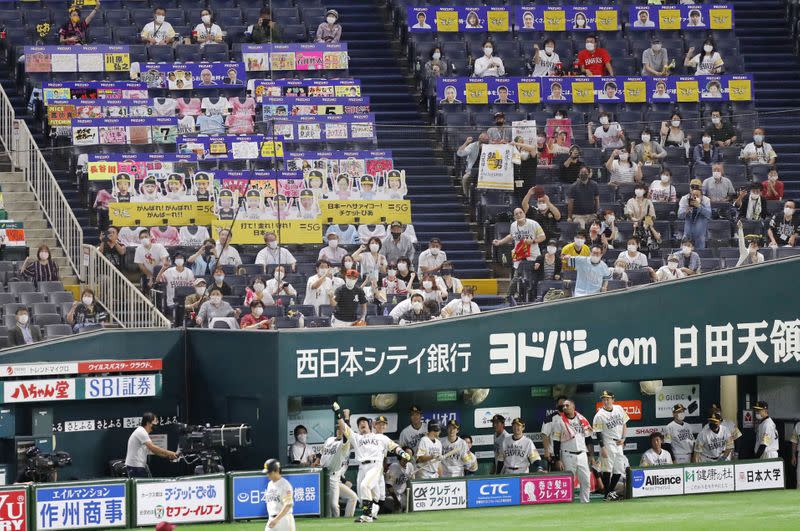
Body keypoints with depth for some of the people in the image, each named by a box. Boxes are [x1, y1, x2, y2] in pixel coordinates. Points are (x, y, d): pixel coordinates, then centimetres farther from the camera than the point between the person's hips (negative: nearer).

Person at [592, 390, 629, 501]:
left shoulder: (619, 409, 6)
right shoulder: (600, 415, -10)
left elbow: (624, 424, 14)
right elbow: (598, 433, -11)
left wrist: (623, 438, 2)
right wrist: (602, 448, -18)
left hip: (619, 444, 6)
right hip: (608, 444, -6)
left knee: (619, 469, 8)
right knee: (607, 468, -10)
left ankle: (611, 491, 21)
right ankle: (608, 494, -6)